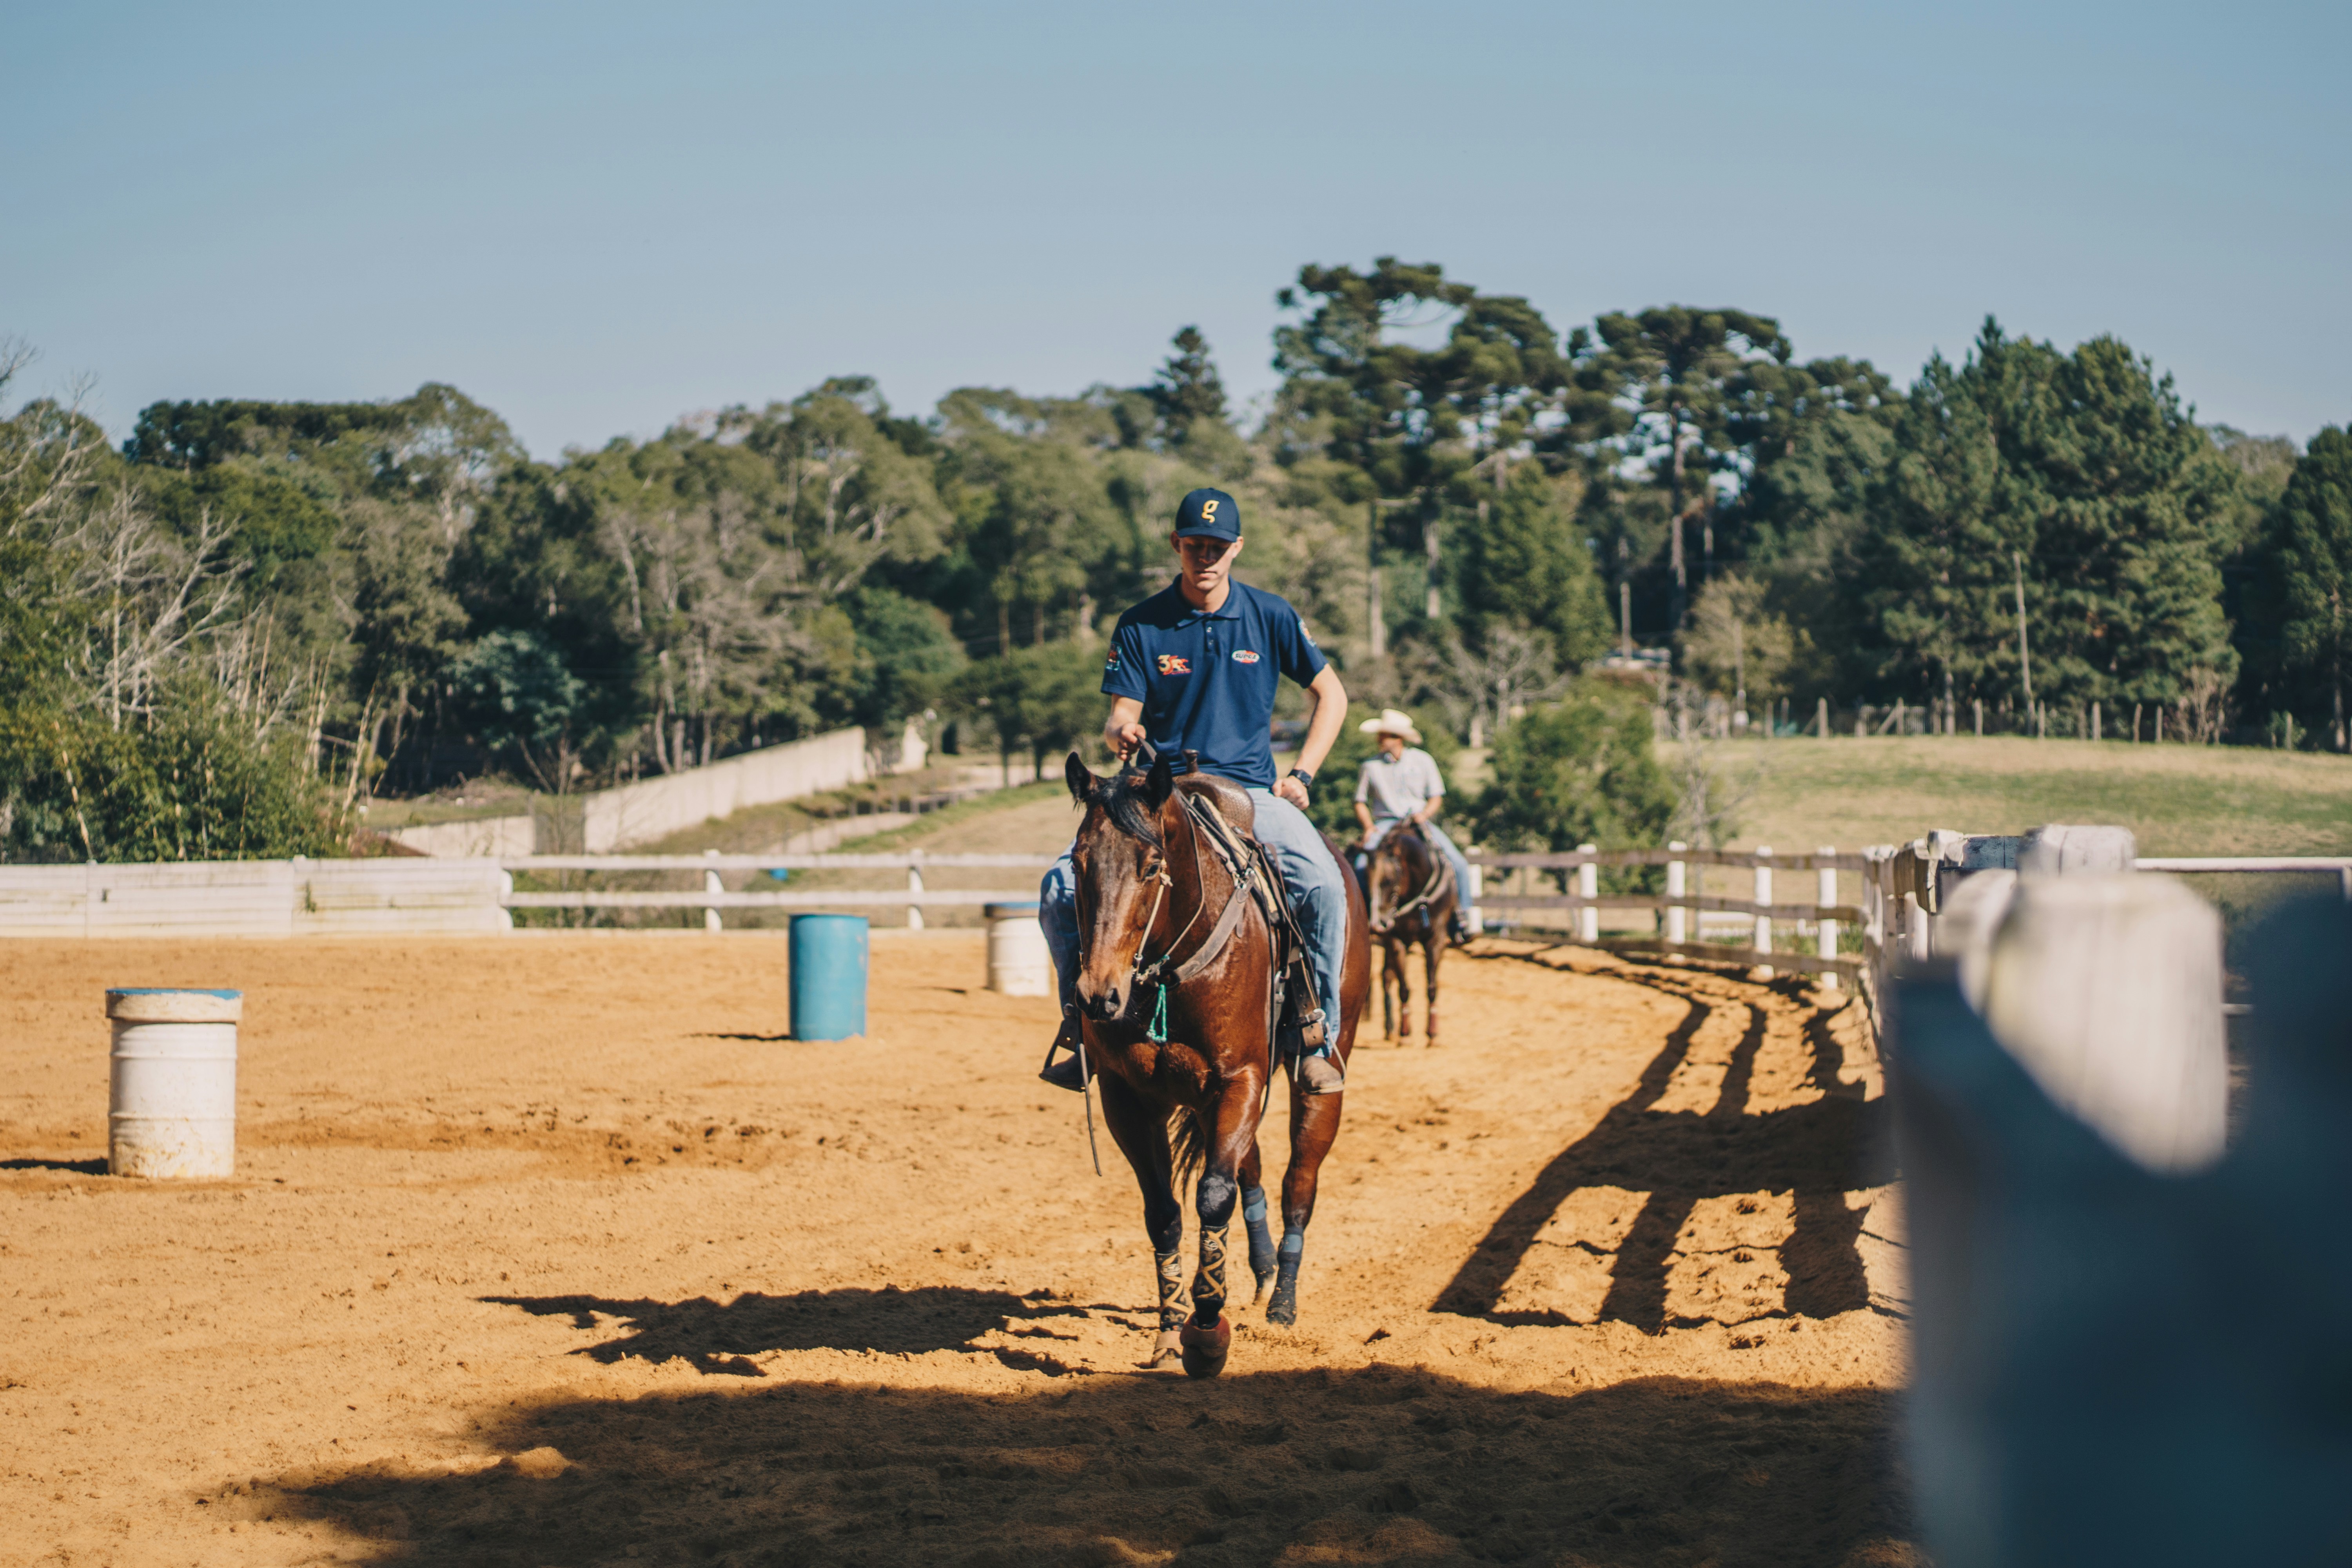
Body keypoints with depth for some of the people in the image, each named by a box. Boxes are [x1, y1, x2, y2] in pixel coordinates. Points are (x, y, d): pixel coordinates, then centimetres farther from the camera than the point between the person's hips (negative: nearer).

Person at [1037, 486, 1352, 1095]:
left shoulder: (1270, 616, 3)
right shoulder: (1141, 626, 2)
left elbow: (1331, 695, 10)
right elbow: (1123, 715, -1)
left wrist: (1300, 777, -1)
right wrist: (1121, 735, -26)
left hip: (1249, 789, -1)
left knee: (1322, 883, -30)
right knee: (1061, 889, -19)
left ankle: (1320, 1039, -15)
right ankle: (1081, 1025, 3)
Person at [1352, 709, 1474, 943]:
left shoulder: (1423, 760, 4)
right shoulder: (1371, 765, 4)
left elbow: (1437, 796, 9)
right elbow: (1360, 802, 11)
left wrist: (1425, 814, -11)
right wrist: (1368, 826, -8)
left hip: (1420, 822, 0)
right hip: (1385, 824, 0)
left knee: (1458, 864, -18)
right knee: (1361, 866, -29)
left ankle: (1459, 918, -3)